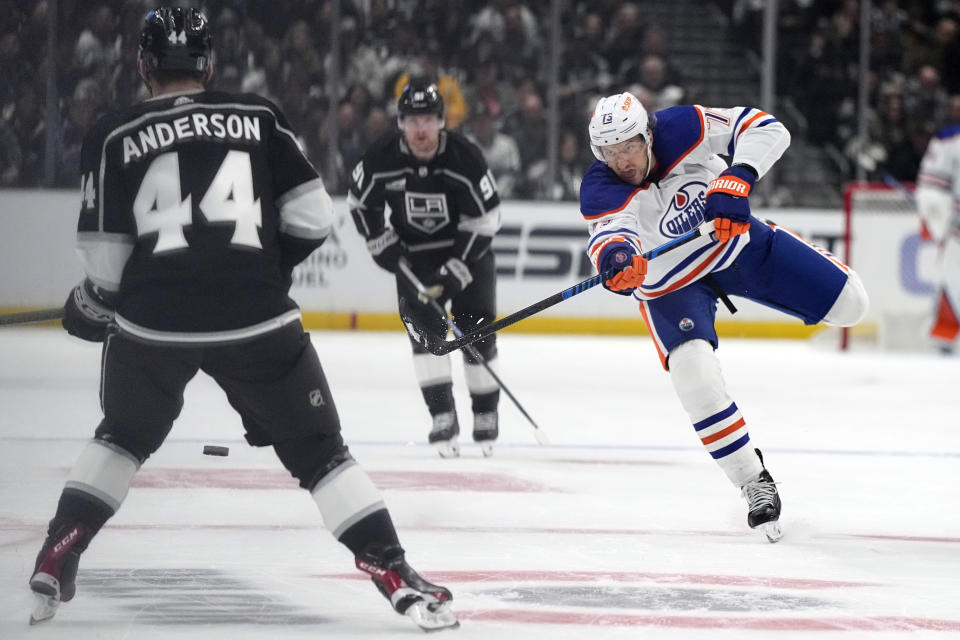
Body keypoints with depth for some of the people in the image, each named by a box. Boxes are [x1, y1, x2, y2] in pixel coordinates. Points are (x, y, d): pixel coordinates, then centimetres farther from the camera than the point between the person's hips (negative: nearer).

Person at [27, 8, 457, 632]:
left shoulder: (114, 136, 5)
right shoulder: (260, 117, 8)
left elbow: (105, 255, 3)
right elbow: (312, 218, 5)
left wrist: (92, 306, 24)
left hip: (152, 322, 1)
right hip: (256, 321, -1)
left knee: (124, 437, 27)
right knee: (320, 451, 9)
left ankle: (55, 564, 20)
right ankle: (399, 580, -1)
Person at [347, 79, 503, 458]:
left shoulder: (465, 159, -25)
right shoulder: (381, 160, -19)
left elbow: (485, 221, -20)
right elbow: (361, 203, 1)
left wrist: (453, 274, -22)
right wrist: (384, 246, -6)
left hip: (467, 251, -1)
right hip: (413, 253, 1)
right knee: (423, 326, -14)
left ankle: (486, 414, 16)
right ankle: (443, 417, -14)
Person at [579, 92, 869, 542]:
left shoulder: (682, 129, -25)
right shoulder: (601, 191, -27)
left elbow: (766, 129, -25)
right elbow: (611, 232, -46)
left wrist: (737, 179, -41)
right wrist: (614, 255, -70)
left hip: (738, 240, 1)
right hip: (670, 281, -1)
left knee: (849, 304, 0)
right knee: (694, 375, -25)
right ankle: (754, 483, -7)